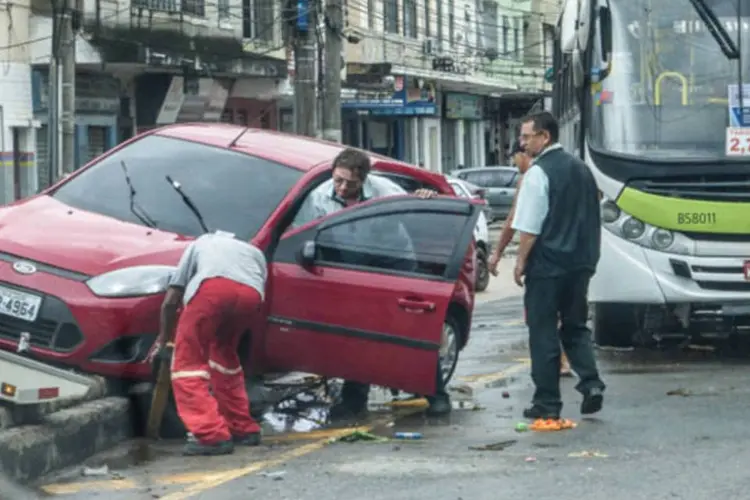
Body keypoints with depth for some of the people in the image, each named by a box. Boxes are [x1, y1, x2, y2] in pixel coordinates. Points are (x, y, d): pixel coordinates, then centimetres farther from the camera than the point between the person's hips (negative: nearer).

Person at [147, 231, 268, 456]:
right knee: (224, 356, 28)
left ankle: (212, 436, -9)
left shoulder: (201, 243, 40)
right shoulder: (254, 252, 44)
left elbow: (171, 301, 32)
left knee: (188, 364, 5)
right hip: (251, 294, 3)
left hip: (212, 287, -3)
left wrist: (163, 339, 46)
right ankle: (243, 429, 28)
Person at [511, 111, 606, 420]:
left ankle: (547, 402, 5)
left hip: (546, 265, -7)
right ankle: (590, 383, 0)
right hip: (580, 263, 7)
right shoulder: (580, 169, 10)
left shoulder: (538, 173, -13)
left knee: (543, 333, 2)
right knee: (576, 327, 18)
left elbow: (530, 228, -16)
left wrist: (521, 261, -7)